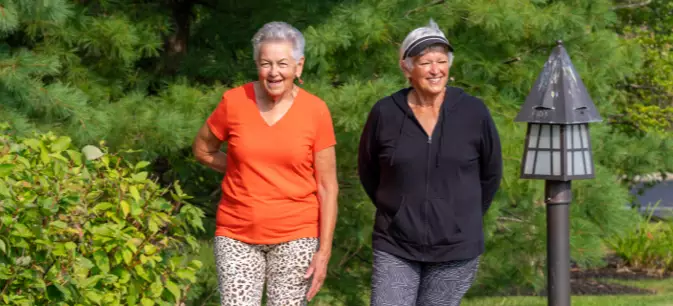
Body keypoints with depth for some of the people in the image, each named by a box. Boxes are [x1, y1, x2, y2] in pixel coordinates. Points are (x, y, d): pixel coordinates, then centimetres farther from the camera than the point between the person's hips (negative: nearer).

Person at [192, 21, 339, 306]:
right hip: (237, 236, 1)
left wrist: (324, 251, -7)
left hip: (294, 237, -1)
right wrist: (249, 173, 4)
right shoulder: (234, 102, -4)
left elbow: (327, 187, -3)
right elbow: (203, 149, 14)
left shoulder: (315, 111, -5)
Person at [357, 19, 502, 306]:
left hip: (455, 250, 0)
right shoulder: (385, 113, -4)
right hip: (396, 249, 0)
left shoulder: (474, 113, -4)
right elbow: (367, 172, 12)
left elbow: (490, 173, 10)